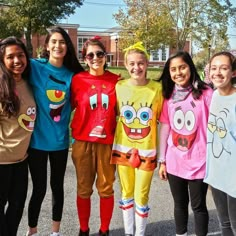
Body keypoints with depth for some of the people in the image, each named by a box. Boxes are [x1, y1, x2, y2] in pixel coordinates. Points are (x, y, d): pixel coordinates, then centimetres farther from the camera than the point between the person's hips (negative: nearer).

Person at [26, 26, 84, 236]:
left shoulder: (72, 75, 2)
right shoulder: (35, 67, -6)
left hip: (60, 140, 3)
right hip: (37, 139, -3)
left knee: (57, 186, 15)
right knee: (39, 188, 6)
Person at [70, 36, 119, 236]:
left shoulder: (116, 81, 1)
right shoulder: (78, 79, -2)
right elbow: (70, 106, 8)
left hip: (108, 142, 0)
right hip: (83, 142, 0)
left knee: (106, 188, 8)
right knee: (84, 189, 10)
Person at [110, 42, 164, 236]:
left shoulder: (157, 88, -8)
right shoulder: (119, 87, -4)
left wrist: (162, 151, -1)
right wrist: (114, 144, 6)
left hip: (147, 150, -2)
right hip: (123, 149, 2)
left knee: (141, 196, 6)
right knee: (127, 194, 15)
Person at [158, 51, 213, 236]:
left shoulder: (205, 93, -10)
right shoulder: (169, 95, 2)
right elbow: (165, 127, 5)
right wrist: (162, 160, 6)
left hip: (199, 163, -3)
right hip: (174, 162, 4)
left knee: (198, 206, 11)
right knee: (180, 204, 19)